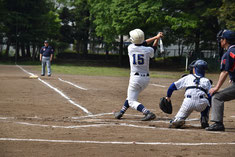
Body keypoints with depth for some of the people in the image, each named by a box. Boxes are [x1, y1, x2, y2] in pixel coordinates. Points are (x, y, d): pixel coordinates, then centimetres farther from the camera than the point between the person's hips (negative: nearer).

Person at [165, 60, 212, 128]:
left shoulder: (188, 77, 25)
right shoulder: (206, 81, 24)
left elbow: (173, 85, 26)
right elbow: (210, 95, 12)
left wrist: (168, 96, 38)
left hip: (188, 102, 0)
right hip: (201, 103, 0)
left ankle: (178, 119, -16)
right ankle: (204, 120, 17)